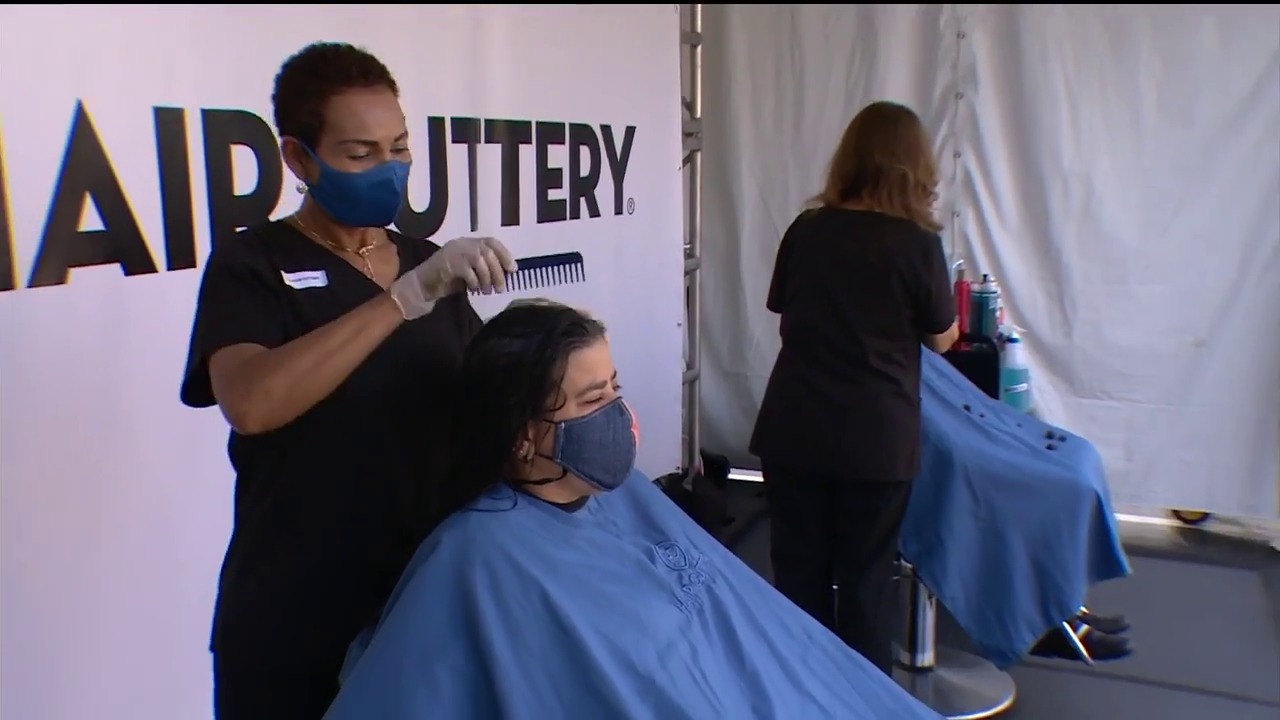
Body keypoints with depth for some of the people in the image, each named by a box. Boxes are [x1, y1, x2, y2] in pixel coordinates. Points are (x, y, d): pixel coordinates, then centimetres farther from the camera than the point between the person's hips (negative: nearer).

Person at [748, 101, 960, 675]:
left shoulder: (805, 230, 2)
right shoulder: (916, 241, -8)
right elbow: (942, 338, 4)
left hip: (792, 431, 3)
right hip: (874, 438, -3)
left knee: (798, 575, 13)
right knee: (864, 582, 11)